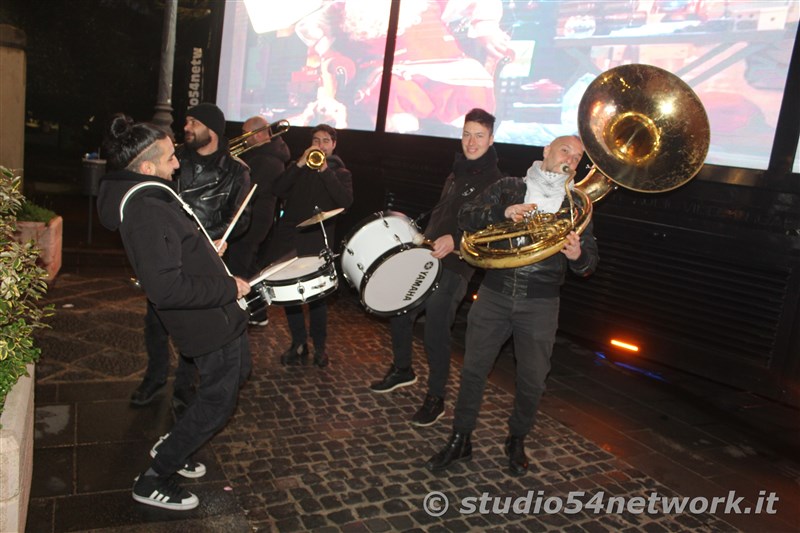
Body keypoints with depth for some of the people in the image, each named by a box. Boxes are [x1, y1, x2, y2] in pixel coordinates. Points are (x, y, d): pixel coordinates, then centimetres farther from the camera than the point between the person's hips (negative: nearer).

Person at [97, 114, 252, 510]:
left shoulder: (147, 195, 4)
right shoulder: (146, 211, -28)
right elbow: (166, 289, -33)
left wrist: (205, 253, 11)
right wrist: (228, 288, -23)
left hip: (218, 314, 10)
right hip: (209, 323, -10)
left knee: (236, 371, 27)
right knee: (217, 402, 6)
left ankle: (172, 447, 40)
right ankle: (153, 481, 21)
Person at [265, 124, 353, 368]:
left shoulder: (341, 173, 8)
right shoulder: (298, 168, 15)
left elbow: (345, 201, -12)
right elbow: (278, 190, -3)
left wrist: (325, 170, -16)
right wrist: (300, 164, -11)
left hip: (317, 243, -3)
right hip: (289, 238, 3)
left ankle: (320, 347, 14)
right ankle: (298, 344, 19)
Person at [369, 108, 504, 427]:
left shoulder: (495, 183, -9)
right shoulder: (456, 175, 17)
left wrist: (455, 240, -32)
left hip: (454, 268, -8)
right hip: (426, 259, 8)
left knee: (436, 333, -7)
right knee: (399, 313, 13)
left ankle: (435, 398, 12)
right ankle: (402, 370, 36)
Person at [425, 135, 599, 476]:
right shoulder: (508, 188, 7)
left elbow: (589, 263, 4)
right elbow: (466, 217, -2)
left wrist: (577, 256, -20)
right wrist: (503, 212, -19)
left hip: (540, 303, 0)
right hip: (494, 294, 0)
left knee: (532, 380, 7)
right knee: (473, 369, 6)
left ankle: (516, 441, 32)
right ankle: (460, 440, 23)